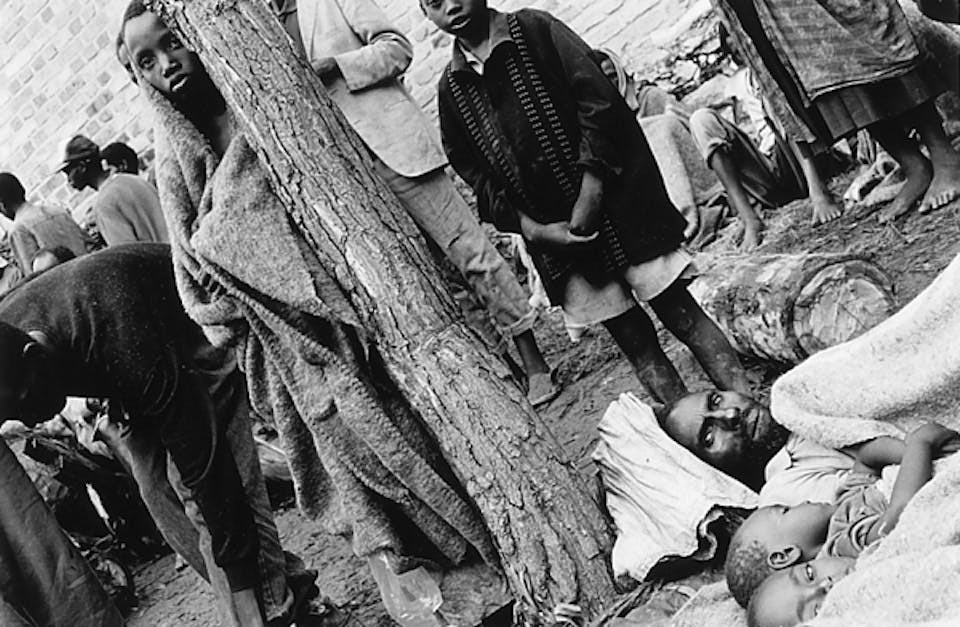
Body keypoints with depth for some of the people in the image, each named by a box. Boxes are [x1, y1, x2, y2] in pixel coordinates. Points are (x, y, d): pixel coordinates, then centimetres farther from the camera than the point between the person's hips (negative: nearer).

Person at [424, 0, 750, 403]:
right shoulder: (451, 90, 8)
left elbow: (598, 101, -9)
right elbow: (480, 180, 6)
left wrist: (592, 191, -15)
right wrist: (533, 229, -7)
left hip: (613, 201, -3)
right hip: (555, 232, 3)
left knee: (680, 312, -3)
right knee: (631, 337, 5)